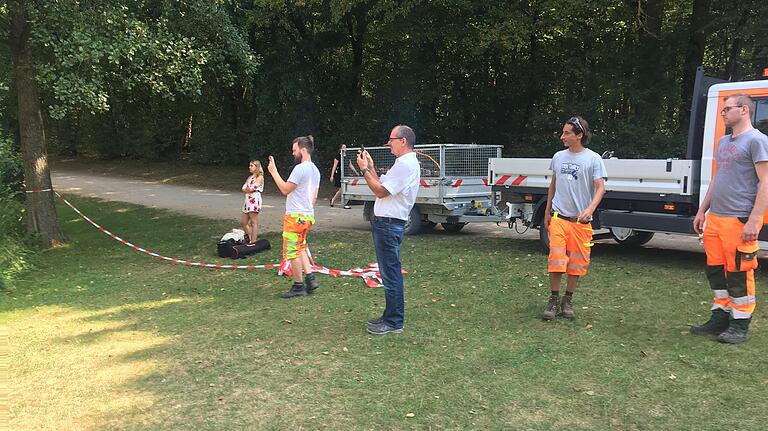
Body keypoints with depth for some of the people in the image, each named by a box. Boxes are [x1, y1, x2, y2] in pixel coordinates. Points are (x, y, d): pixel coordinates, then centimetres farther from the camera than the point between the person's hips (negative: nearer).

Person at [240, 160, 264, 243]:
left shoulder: (260, 177, -4)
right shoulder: (250, 177, 19)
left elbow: (252, 188, -15)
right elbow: (244, 189, 9)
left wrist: (248, 189, 3)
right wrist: (249, 190, -9)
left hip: (254, 201, -9)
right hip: (247, 201, 9)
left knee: (254, 222, -6)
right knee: (243, 222, 9)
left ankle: (253, 242, -4)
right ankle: (250, 238, 21)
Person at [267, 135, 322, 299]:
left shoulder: (300, 168, -16)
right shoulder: (315, 170, 14)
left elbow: (285, 189, -16)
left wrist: (273, 171, -10)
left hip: (295, 216, -10)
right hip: (308, 216, 10)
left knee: (292, 251, -1)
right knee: (300, 248, 21)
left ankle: (298, 286, 5)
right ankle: (310, 279, 14)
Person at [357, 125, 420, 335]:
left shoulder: (406, 165, -16)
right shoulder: (405, 163, 19)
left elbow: (380, 191, -18)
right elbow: (382, 186, 17)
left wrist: (365, 169, -9)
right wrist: (371, 167, 13)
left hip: (389, 224, -11)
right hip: (386, 223, 11)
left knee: (391, 273, -5)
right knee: (390, 272, 15)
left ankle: (394, 322, 2)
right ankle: (391, 316, 25)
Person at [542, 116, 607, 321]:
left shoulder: (593, 159, -2)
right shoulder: (558, 157, 10)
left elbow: (600, 187, -8)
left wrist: (590, 209, -25)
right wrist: (547, 212, 19)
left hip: (581, 221, -2)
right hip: (559, 217, 2)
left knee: (577, 263, 6)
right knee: (556, 260, -6)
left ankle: (568, 301, 22)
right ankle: (554, 300, 8)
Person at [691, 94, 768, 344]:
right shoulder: (724, 142, 18)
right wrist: (702, 210, 19)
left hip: (739, 220, -8)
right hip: (715, 219, 8)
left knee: (738, 274, 0)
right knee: (715, 271, 12)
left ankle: (740, 325, 11)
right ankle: (720, 317, 23)